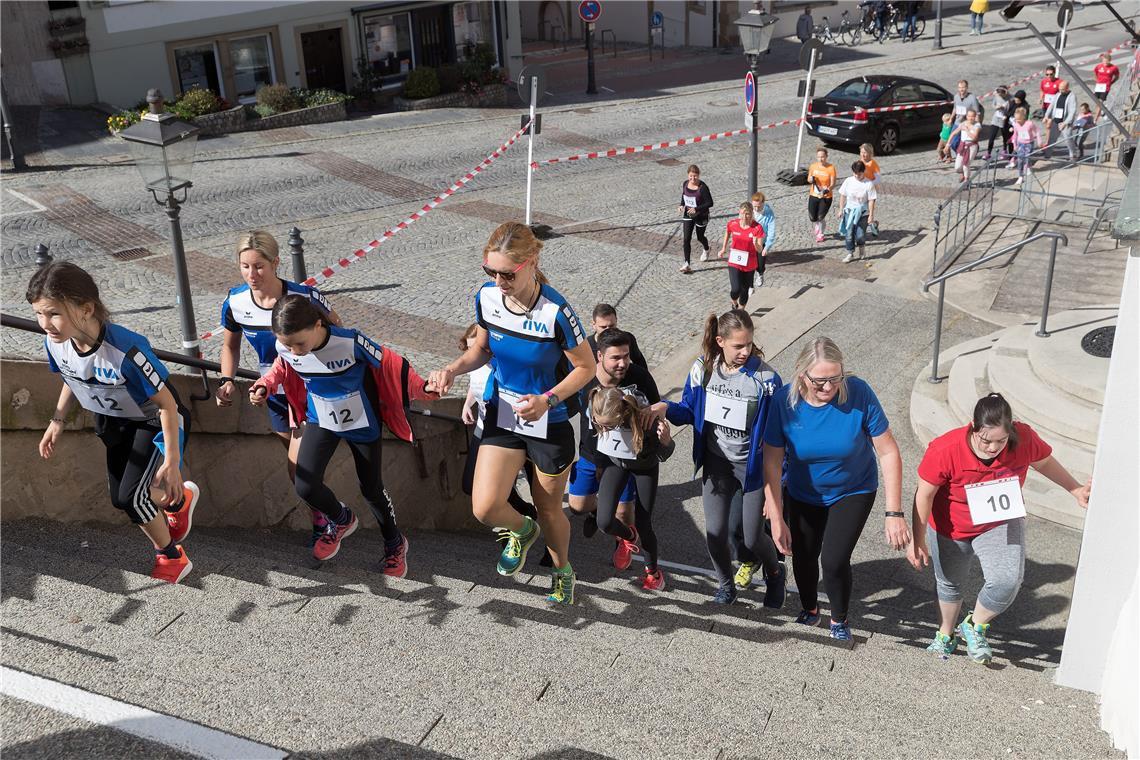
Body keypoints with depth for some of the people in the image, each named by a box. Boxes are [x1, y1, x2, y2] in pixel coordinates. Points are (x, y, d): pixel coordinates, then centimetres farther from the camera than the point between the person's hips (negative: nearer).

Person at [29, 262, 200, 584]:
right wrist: (57, 421, -3)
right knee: (120, 499, 10)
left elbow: (167, 404, -30)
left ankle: (170, 557, 15)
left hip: (153, 422, -7)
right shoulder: (55, 343, -20)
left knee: (132, 496, -13)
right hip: (113, 421, 7)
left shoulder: (125, 351, -41)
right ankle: (180, 499, 43)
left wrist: (172, 462, -27)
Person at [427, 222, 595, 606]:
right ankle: (523, 531, 29)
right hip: (502, 416, 4)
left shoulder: (555, 312, -27)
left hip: (550, 424, -4)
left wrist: (547, 400, -28)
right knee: (485, 508, -9)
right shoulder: (486, 297, -11)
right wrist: (454, 368, -12)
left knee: (548, 509, 14)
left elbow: (586, 367, -14)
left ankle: (562, 570, 46)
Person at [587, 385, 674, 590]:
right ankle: (628, 537, 26)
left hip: (644, 466, -2)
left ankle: (652, 571, 32)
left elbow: (662, 455, -23)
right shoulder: (595, 410, -30)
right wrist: (599, 466, 7)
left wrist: (666, 441, -45)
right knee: (604, 522, -11)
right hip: (614, 462, 2)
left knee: (643, 525, 2)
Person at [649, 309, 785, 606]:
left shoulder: (765, 378, -20)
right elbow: (690, 411, 4)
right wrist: (667, 408, -19)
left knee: (753, 538, 5)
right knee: (715, 533, 6)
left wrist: (778, 482, -14)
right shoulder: (703, 369, -10)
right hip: (716, 462, 3)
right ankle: (726, 585, 36)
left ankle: (774, 574, 40)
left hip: (753, 465, -3)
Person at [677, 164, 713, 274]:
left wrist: (696, 209, -30)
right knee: (686, 239, -6)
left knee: (700, 237, 16)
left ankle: (706, 250, 52)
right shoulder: (685, 184, -4)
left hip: (701, 216, -4)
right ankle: (687, 264, -6)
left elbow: (709, 203, -20)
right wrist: (681, 205, -5)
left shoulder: (703, 187, -22)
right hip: (688, 215, 4)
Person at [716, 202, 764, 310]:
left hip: (749, 265, 0)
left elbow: (760, 250, -13)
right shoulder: (732, 224, -10)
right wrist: (723, 249, 20)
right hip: (734, 263, 0)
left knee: (744, 291, 13)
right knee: (735, 290, -14)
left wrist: (755, 244, -34)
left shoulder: (757, 228, -15)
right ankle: (734, 303, 22)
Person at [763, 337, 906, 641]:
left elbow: (888, 452, -22)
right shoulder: (784, 400, -25)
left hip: (853, 492, -2)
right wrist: (777, 519, -18)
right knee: (803, 557, 13)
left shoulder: (859, 393, -29)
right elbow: (772, 462, -19)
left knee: (834, 560, -10)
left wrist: (895, 513, -25)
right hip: (802, 495, 2)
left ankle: (840, 618, 23)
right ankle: (809, 608, 47)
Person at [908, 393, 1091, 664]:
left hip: (1001, 524, 1)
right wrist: (918, 540, -15)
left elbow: (1044, 462, 1)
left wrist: (1076, 490, 4)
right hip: (952, 530, -1)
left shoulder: (1024, 439, -24)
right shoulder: (945, 450, -33)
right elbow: (924, 495, -21)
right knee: (950, 584, 19)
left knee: (1008, 580, -21)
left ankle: (975, 627, 8)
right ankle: (946, 634, 49)